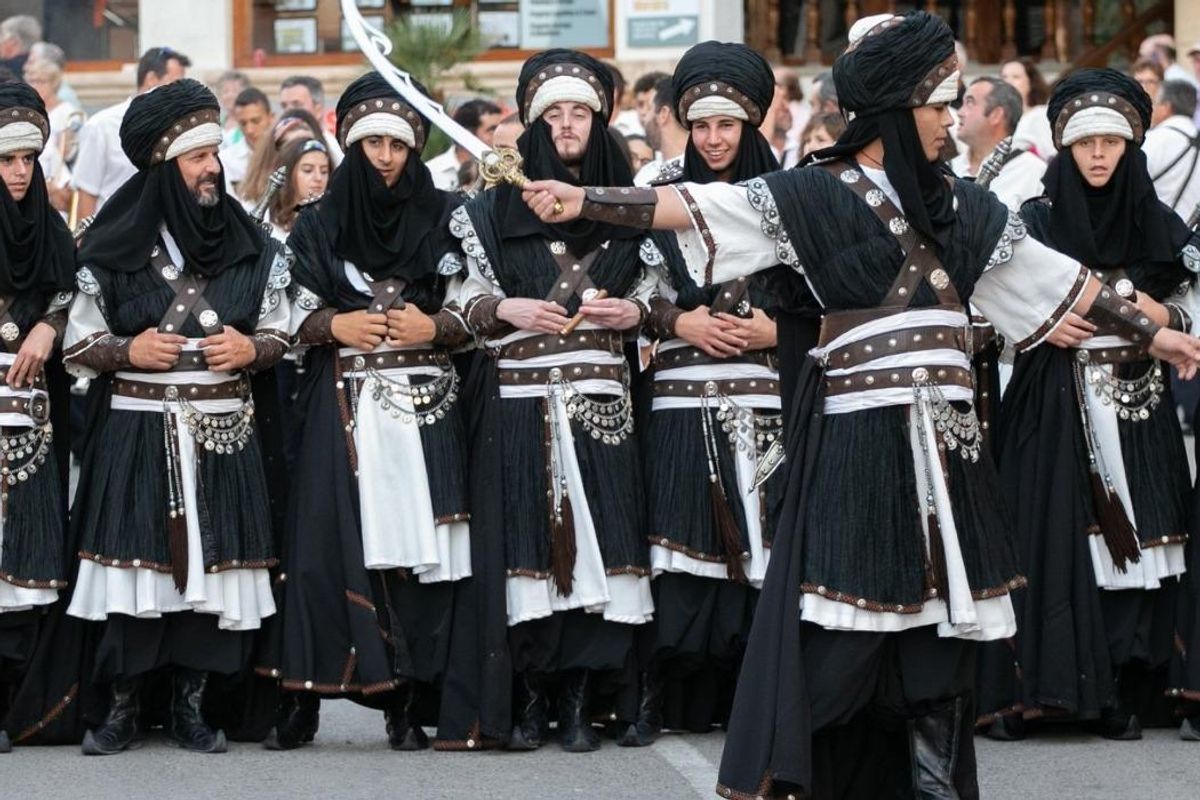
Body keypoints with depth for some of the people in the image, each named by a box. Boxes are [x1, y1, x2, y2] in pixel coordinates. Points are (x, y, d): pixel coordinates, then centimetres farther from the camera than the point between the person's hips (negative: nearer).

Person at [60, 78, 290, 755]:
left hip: (223, 435, 2)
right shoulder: (114, 248, 0)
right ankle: (124, 709, 4)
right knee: (135, 561, -6)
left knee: (212, 565, -1)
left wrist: (251, 349, -7)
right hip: (136, 436, -2)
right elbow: (78, 346, 5)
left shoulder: (252, 247, 7)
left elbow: (280, 335, 13)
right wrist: (128, 352, -12)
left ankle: (190, 706, 11)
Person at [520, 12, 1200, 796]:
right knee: (841, 628, -9)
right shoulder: (817, 196, -3)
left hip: (944, 438, 5)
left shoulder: (962, 206, 14)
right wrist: (585, 200, -23)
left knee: (941, 616, 6)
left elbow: (1055, 276, 21)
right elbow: (698, 206, -12)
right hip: (859, 437, -5)